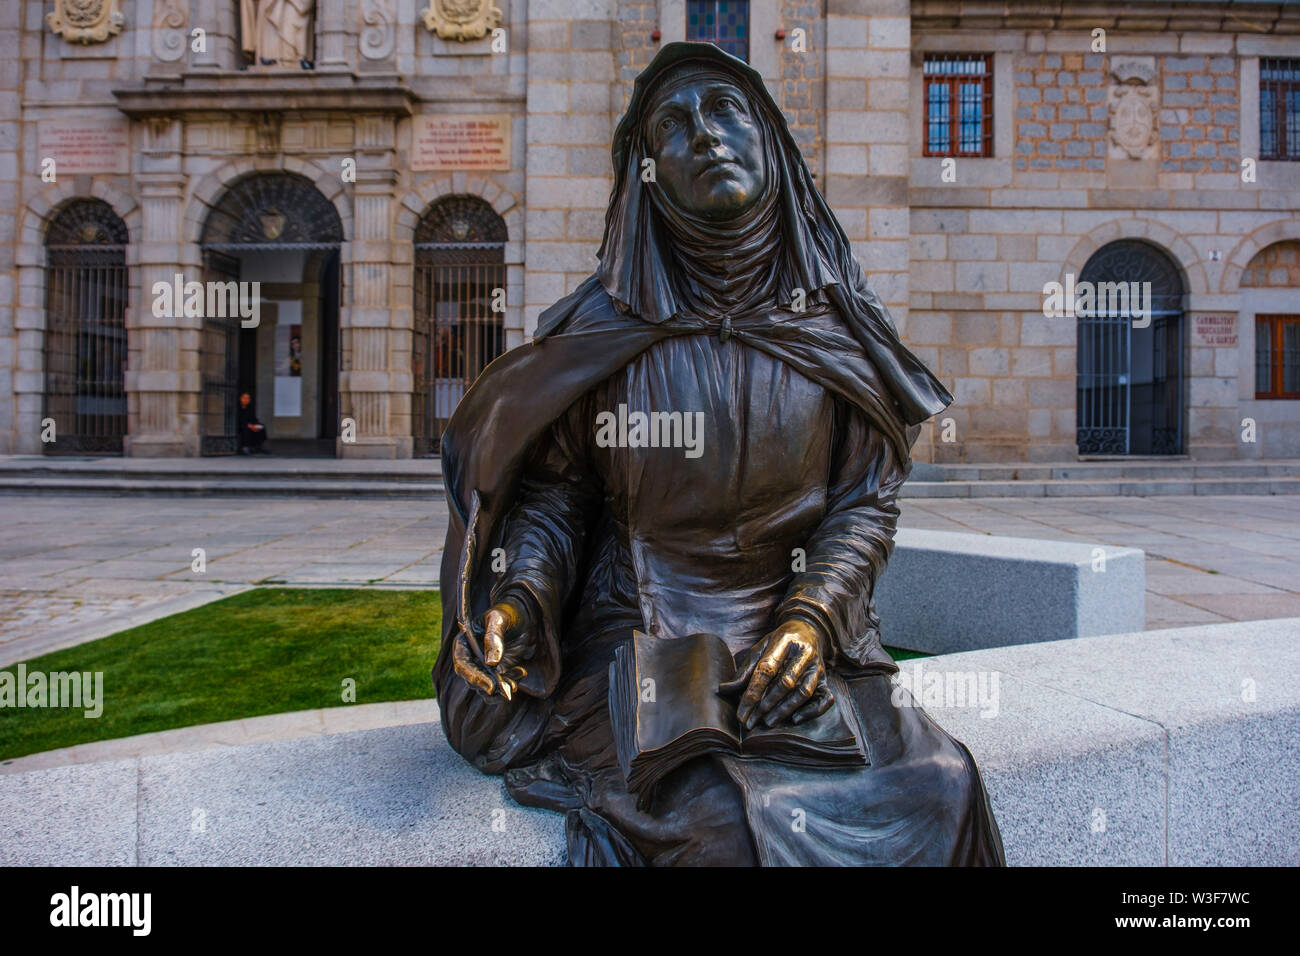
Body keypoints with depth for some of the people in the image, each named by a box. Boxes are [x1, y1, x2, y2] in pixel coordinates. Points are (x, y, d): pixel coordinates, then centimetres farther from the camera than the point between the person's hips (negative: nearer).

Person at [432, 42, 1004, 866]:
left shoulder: (836, 320, 5)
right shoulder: (606, 327, 0)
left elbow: (867, 498, 4)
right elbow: (555, 492, 2)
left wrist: (810, 620, -12)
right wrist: (517, 604, -16)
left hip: (803, 637, 3)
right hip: (640, 642, -2)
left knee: (935, 793, -19)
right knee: (725, 825, -26)